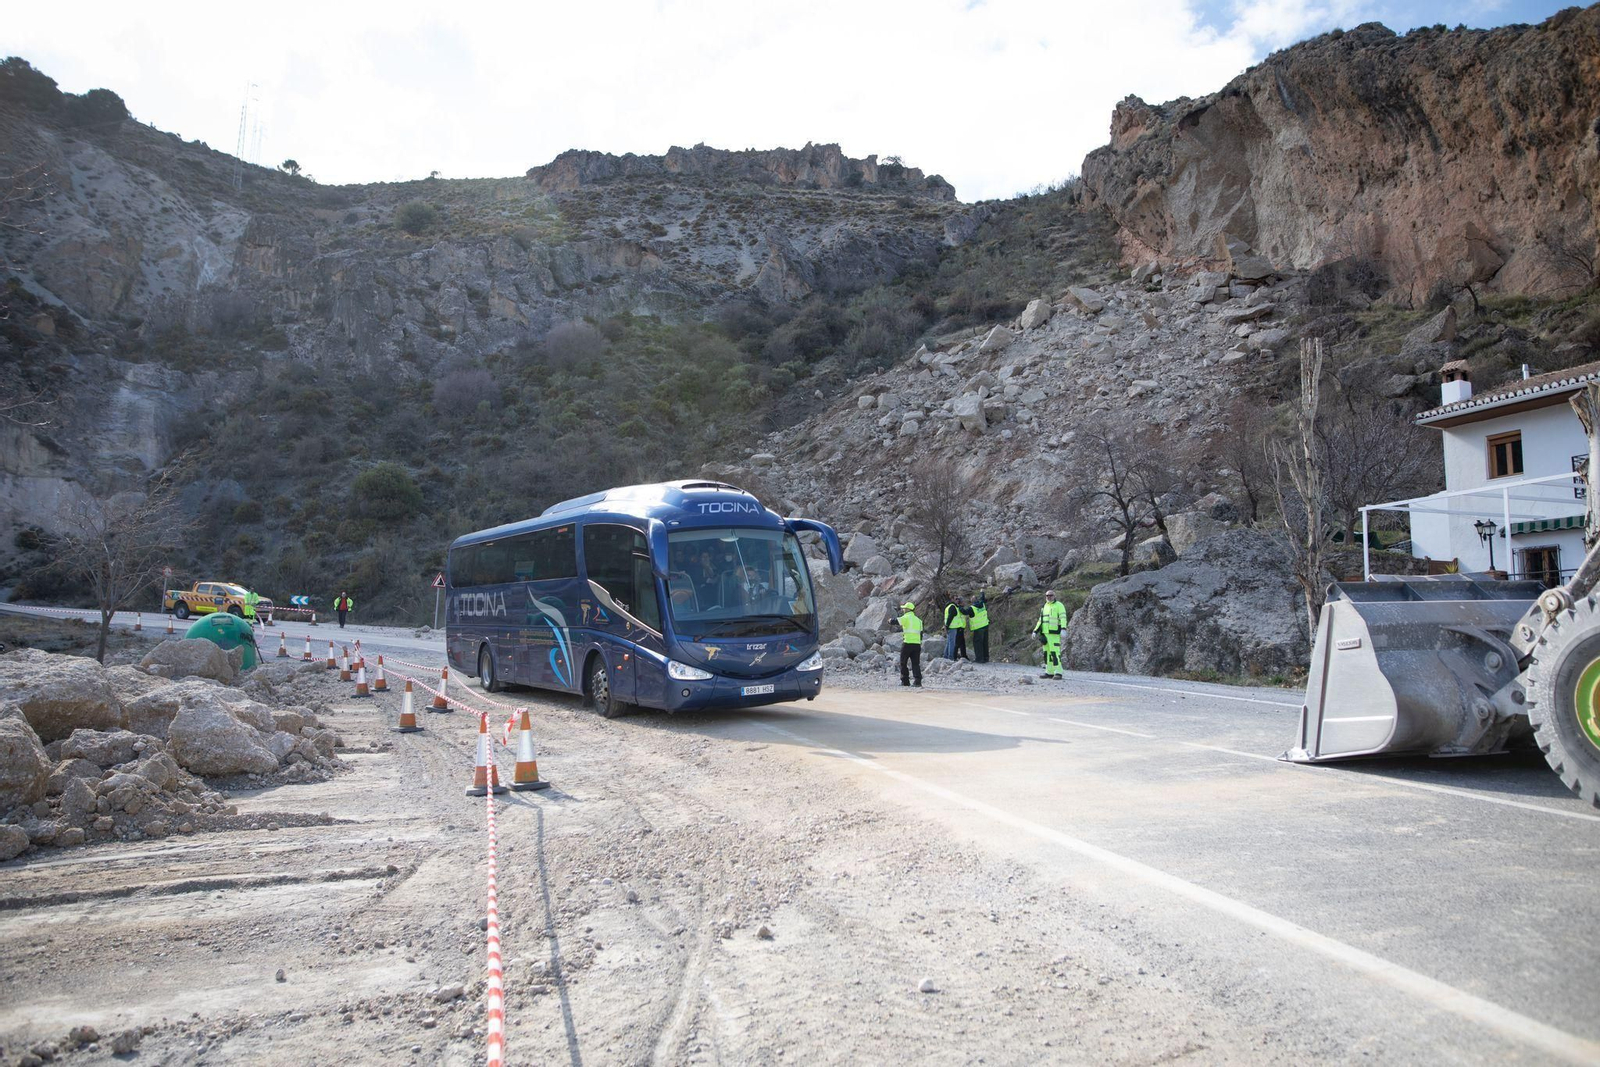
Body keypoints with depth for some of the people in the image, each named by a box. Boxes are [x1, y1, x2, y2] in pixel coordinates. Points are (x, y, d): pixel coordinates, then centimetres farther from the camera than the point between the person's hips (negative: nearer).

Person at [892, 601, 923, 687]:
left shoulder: (906, 617, -7)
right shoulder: (918, 619, 15)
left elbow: (895, 622, -9)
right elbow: (921, 632, 17)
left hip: (907, 643, -6)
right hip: (917, 644, 6)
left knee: (903, 663, 7)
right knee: (915, 663, 5)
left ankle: (905, 681, 8)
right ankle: (918, 681, -6)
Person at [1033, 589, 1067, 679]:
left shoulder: (1059, 605, -3)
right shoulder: (1045, 606, 20)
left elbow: (1063, 618, -14)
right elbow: (1040, 620, 26)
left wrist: (1063, 629, -27)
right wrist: (1035, 631, 21)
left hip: (1054, 633, -7)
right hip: (1045, 633, 7)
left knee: (1055, 652, -13)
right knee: (1047, 652, 7)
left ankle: (1058, 673, -13)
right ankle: (1049, 672, 11)